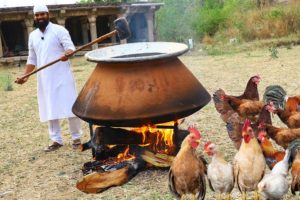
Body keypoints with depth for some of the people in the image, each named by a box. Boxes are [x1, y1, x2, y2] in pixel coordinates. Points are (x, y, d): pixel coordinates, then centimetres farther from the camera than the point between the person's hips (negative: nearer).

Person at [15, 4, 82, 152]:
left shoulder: (59, 30, -3)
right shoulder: (32, 36, 13)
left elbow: (70, 47, -13)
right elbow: (32, 59, 17)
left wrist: (67, 54, -36)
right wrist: (25, 76, 6)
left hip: (62, 76, -5)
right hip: (44, 79, 5)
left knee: (70, 107, -2)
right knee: (50, 110, 7)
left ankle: (76, 137, 11)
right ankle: (56, 140, 16)